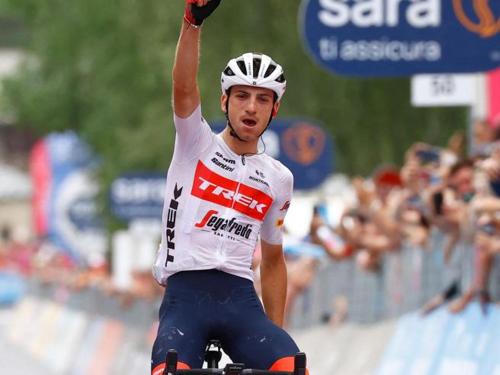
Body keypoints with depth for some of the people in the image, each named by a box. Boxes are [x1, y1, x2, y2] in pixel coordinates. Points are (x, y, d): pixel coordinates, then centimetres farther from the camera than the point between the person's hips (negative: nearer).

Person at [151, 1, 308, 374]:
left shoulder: (279, 179, 17)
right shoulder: (197, 143, 9)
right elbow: (184, 88, -11)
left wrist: (276, 330, 16)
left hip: (241, 298, 3)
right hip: (186, 291, -3)